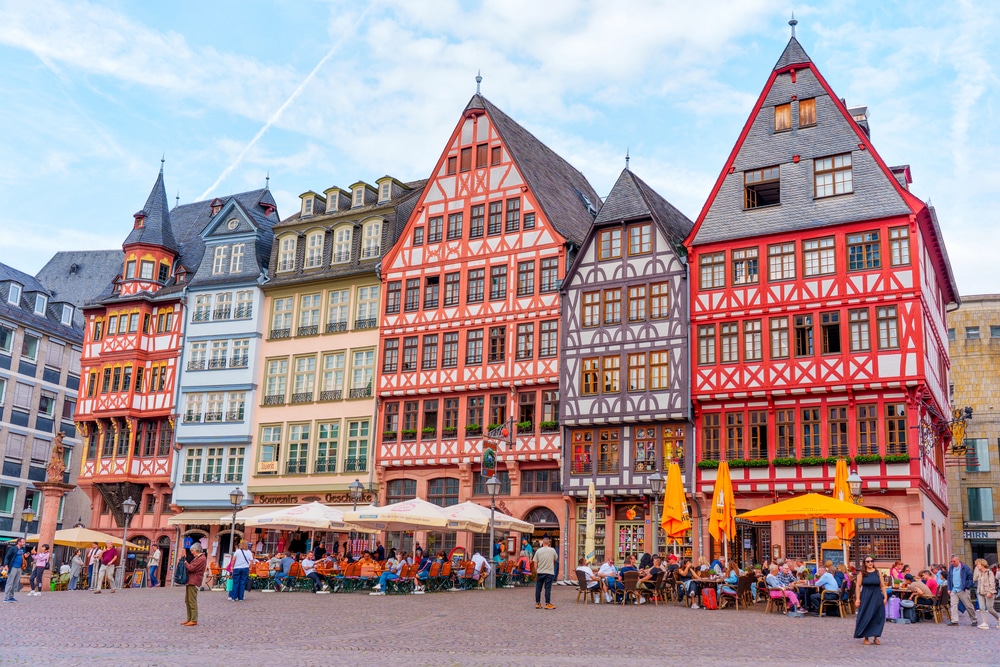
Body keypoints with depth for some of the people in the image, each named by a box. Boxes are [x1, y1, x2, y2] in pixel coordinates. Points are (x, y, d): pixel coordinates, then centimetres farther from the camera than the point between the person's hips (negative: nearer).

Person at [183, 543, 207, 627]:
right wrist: (186, 563, 5)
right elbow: (191, 567, 21)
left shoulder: (202, 559, -14)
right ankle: (189, 619, 19)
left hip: (193, 582, -11)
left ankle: (194, 620, -5)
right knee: (187, 601, 13)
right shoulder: (197, 558, 20)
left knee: (192, 601, -8)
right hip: (190, 581, 11)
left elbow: (192, 568, -17)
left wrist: (186, 563, -2)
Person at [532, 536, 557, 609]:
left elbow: (535, 563, 1)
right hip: (549, 572, -2)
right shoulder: (552, 550, -3)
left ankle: (537, 603, 13)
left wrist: (536, 571, 12)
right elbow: (555, 560, 13)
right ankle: (548, 603, 2)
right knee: (548, 588, 1)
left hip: (540, 572, 2)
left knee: (538, 588, 9)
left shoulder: (538, 551, -1)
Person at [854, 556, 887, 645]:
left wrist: (885, 597, -4)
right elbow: (858, 586, -2)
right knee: (866, 617, 1)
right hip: (865, 597, -2)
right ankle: (866, 638, 11)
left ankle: (875, 637, 14)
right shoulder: (861, 573, 0)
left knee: (877, 617, 2)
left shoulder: (878, 573, 4)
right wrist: (857, 599, -9)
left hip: (877, 597, 2)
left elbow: (882, 586, 5)